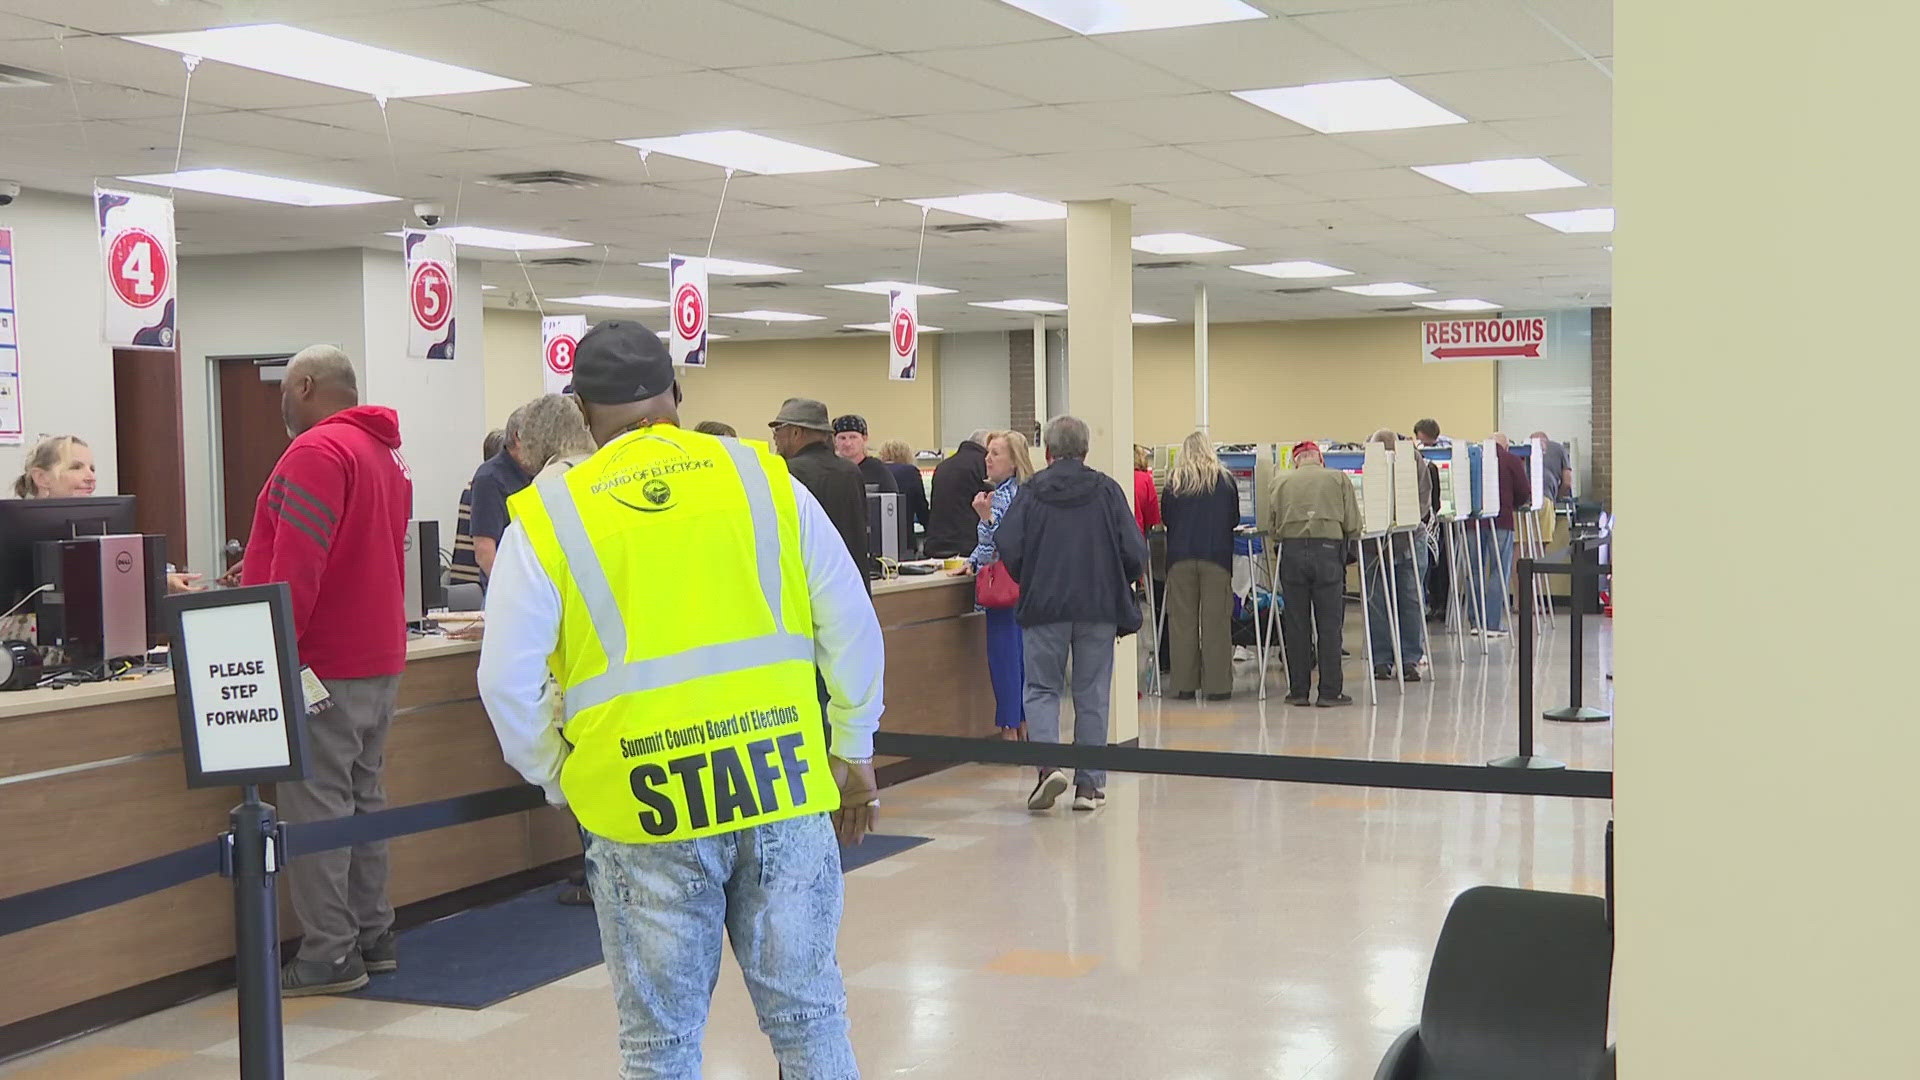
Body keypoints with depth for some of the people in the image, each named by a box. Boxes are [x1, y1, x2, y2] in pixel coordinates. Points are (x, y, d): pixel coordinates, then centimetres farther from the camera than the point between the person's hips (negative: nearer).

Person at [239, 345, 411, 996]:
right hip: (379, 657, 10)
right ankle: (372, 936, 20)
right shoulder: (387, 453, 17)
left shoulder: (318, 451, -13)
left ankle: (329, 956, -3)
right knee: (364, 797, 14)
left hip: (325, 666, -10)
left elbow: (299, 566, -21)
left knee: (315, 807, -6)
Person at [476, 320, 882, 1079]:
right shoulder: (764, 478, 4)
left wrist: (558, 778, 12)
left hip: (644, 805, -1)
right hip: (783, 785, 2)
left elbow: (507, 682, -3)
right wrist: (853, 750, 15)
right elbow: (853, 627, 5)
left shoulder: (546, 517, 0)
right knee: (808, 1016, 14)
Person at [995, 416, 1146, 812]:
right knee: (1092, 695, 8)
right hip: (1099, 608, 1)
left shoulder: (1032, 492, -1)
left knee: (1042, 689, 9)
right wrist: (1116, 586, 16)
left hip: (1044, 605, -1)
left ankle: (1049, 762, -13)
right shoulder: (1107, 490, 2)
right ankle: (1089, 784, 9)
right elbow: (1135, 551, -3)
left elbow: (1008, 547, -8)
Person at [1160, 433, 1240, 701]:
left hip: (1180, 557, 0)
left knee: (1182, 620, 4)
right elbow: (1235, 519, 10)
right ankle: (1216, 685, 1)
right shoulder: (1225, 480, 3)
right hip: (1217, 556, 0)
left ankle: (1184, 684, 5)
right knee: (1216, 620, 1)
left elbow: (1165, 517, 8)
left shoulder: (1174, 481, 1)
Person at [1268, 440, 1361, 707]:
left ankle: (1298, 690, 11)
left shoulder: (1282, 482, 13)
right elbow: (1353, 527, 5)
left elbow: (1272, 527, 10)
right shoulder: (1339, 479, 10)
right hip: (1328, 551, -1)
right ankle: (1330, 692, 5)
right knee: (1329, 625, 4)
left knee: (1296, 624, 7)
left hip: (1292, 552, 1)